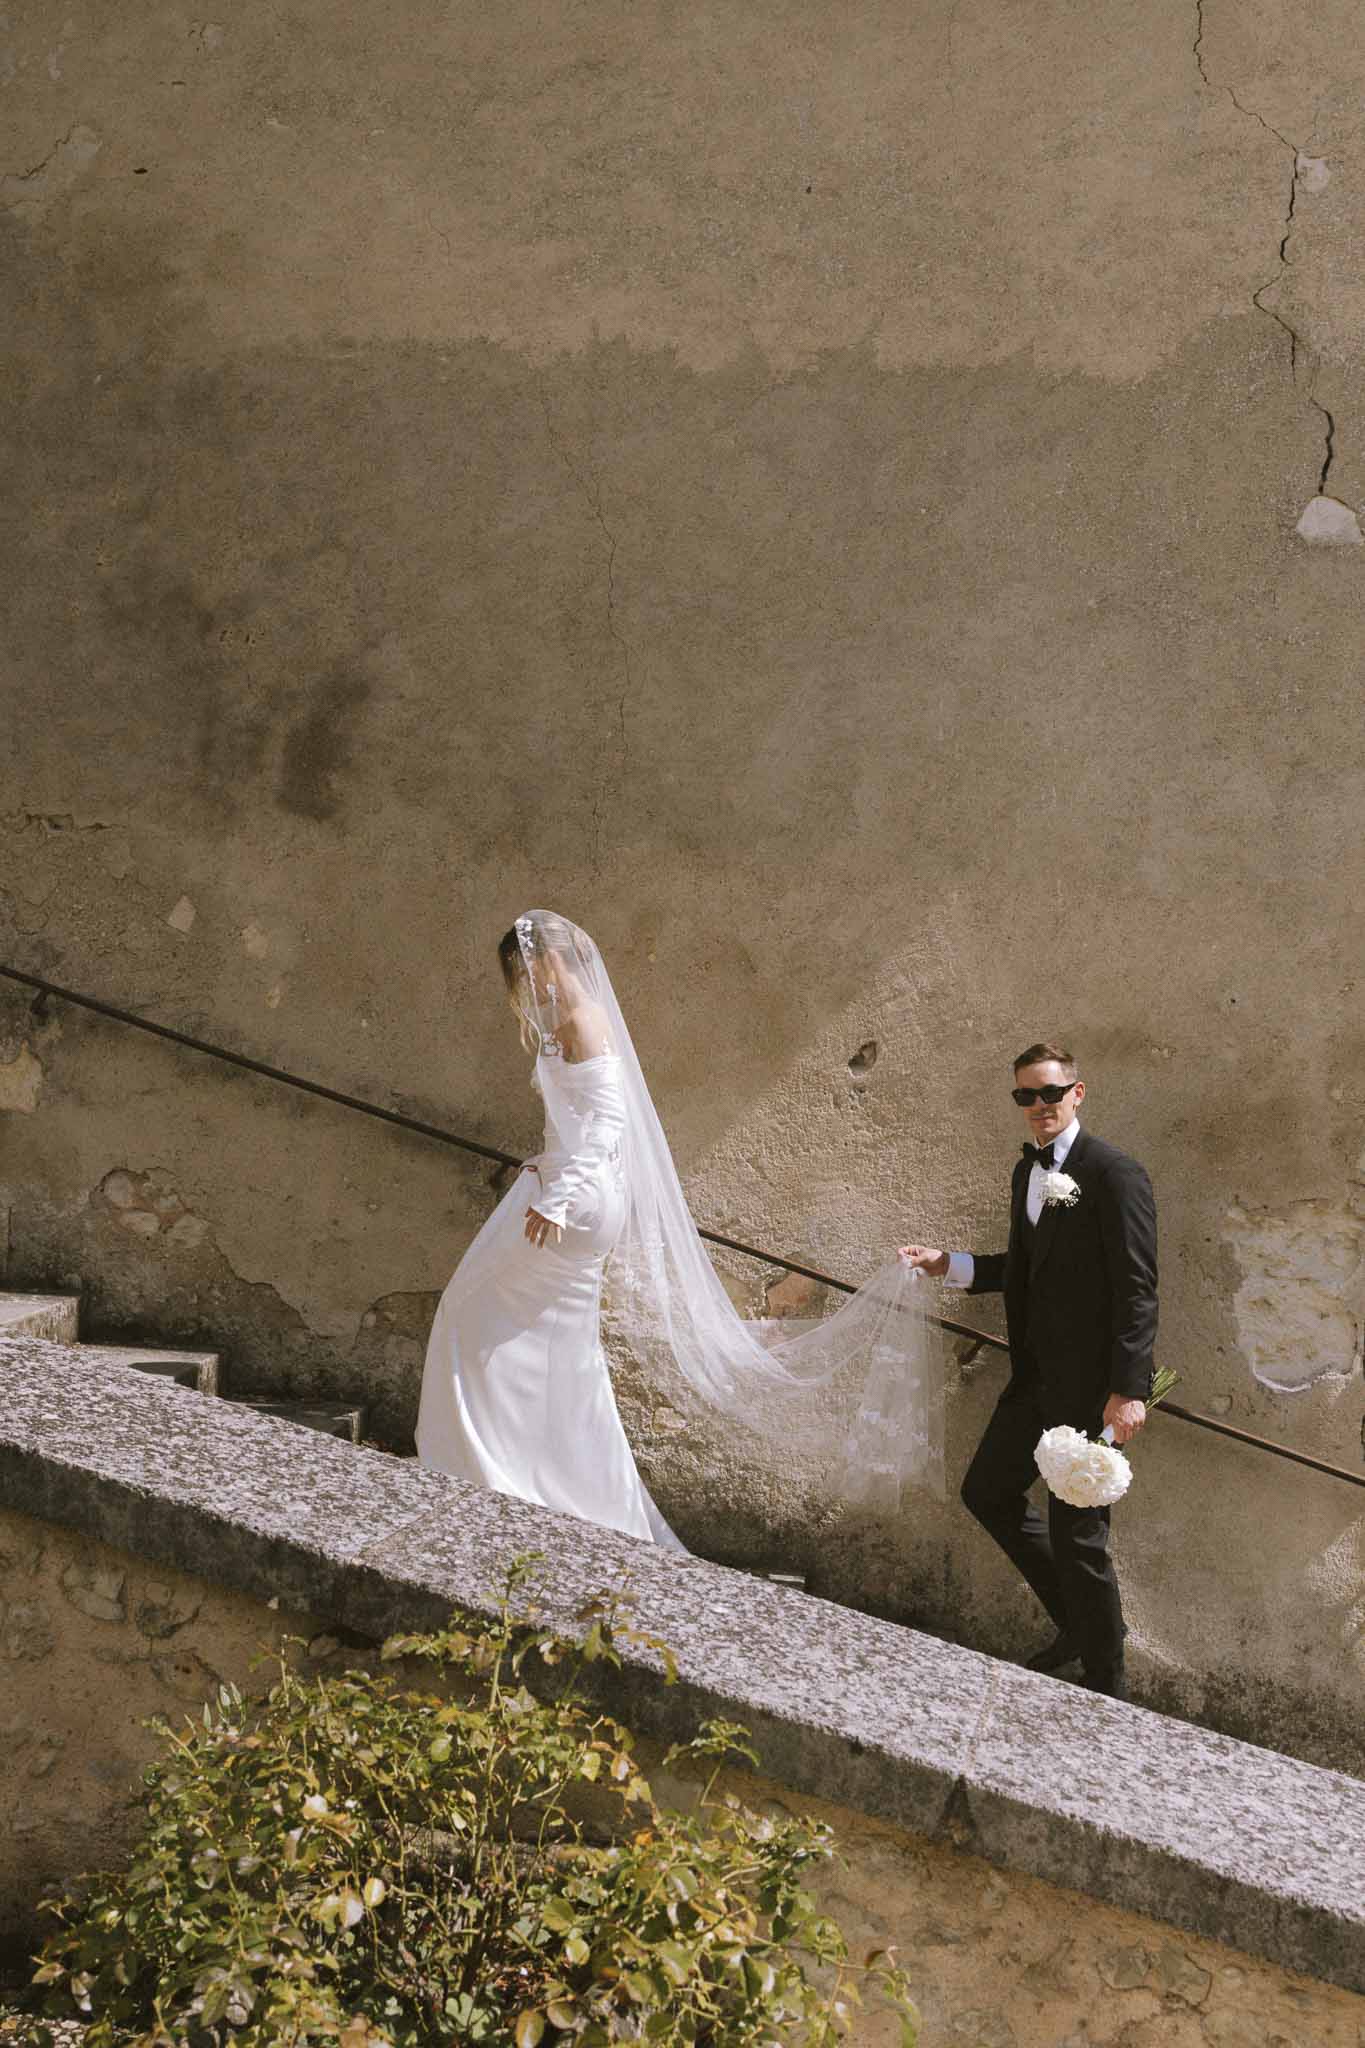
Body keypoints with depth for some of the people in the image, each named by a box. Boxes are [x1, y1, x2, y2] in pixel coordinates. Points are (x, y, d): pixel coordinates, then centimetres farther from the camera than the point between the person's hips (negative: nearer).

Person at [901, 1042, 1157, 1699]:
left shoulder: (1114, 1173, -14)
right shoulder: (1027, 1170, 12)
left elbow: (1137, 1289, -18)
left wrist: (1129, 1390, -23)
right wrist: (947, 1264, 12)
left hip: (1092, 1384, -9)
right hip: (1036, 1376, 9)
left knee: (1077, 1534, -1)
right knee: (986, 1493, 18)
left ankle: (1105, 1686, 17)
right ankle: (1079, 1621, 33)